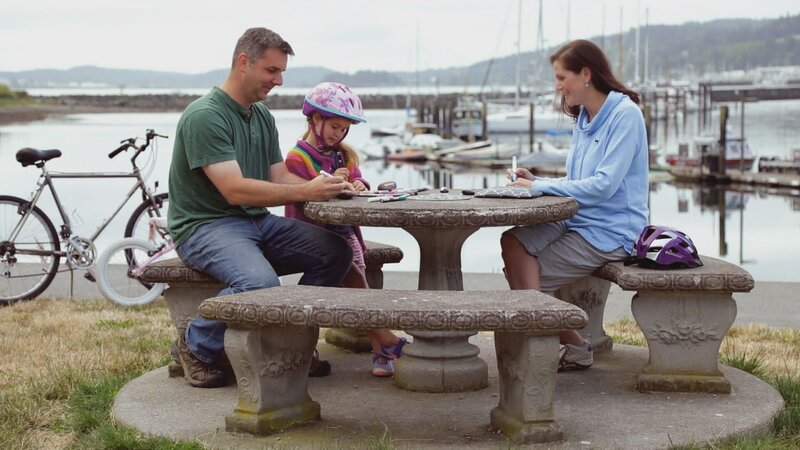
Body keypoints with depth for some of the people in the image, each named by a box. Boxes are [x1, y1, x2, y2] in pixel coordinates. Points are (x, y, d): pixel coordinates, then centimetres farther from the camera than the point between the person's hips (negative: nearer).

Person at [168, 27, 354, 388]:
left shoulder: (262, 116, 13)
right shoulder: (205, 116, -16)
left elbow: (280, 176, 9)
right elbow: (235, 190, -24)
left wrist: (331, 188, -9)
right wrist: (305, 192, -28)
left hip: (258, 222, 8)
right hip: (205, 226, -8)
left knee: (335, 251, -10)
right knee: (260, 284, -35)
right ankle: (197, 345, -7)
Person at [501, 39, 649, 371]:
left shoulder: (625, 114, -12)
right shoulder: (584, 118, 16)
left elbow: (603, 185, -21)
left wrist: (539, 187, -16)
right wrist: (536, 182, 0)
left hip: (611, 230, -8)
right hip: (579, 220, 8)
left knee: (528, 277, -13)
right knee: (513, 242, -17)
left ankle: (574, 347, 1)